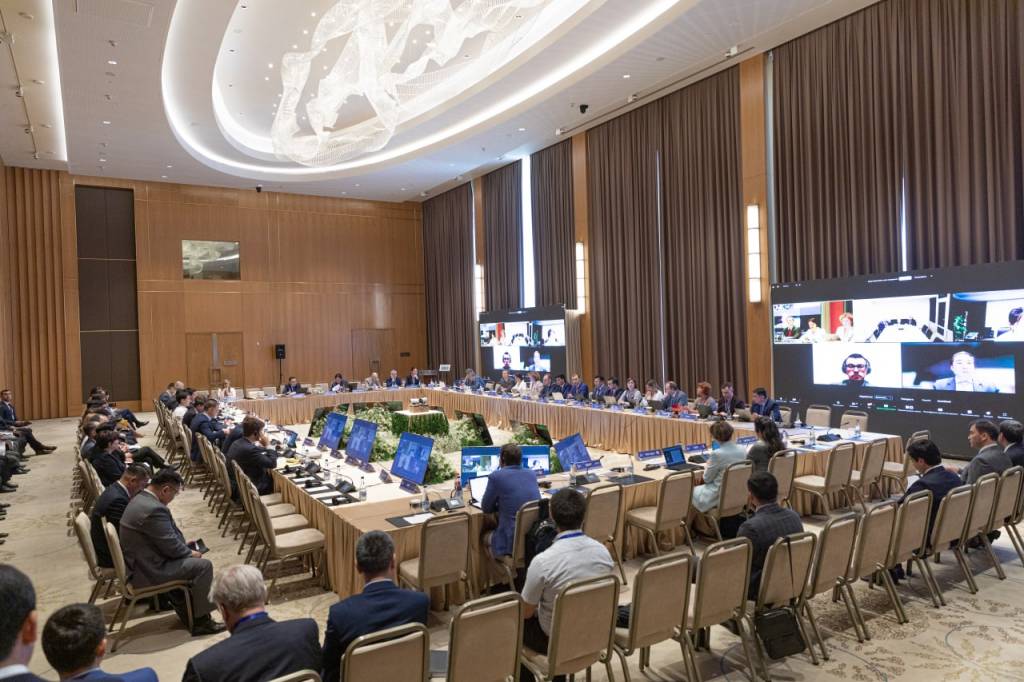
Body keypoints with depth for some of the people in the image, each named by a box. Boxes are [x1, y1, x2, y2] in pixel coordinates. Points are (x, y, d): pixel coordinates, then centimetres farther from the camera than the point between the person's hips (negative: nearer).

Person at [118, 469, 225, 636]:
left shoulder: (140, 499, 6)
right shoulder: (155, 509, -27)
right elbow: (171, 546, -21)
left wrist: (187, 550, 8)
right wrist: (190, 553, -2)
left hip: (136, 565, 11)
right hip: (147, 572, -11)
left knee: (187, 561, 24)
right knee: (203, 565, -9)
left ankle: (186, 611, 28)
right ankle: (201, 621, 2)